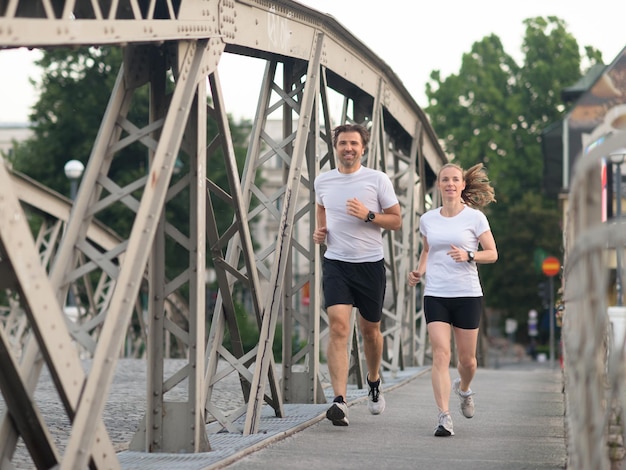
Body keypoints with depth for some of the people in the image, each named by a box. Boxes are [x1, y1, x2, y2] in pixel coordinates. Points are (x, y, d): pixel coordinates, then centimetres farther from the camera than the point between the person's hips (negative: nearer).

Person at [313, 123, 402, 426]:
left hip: (370, 264, 0)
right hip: (336, 263, 1)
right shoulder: (322, 181, 4)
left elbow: (396, 220, 0)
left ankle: (374, 381, 42)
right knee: (338, 327, -16)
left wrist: (368, 215, -16)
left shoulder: (378, 180, -4)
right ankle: (340, 401, -22)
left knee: (369, 330, 12)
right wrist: (320, 231, 7)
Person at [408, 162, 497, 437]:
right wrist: (420, 271, 6)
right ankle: (444, 417, -15)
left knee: (466, 359, 8)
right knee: (440, 354, -13)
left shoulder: (475, 217, -1)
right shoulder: (428, 219, 7)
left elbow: (492, 254, 0)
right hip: (435, 295, 1)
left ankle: (464, 389, 43)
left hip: (467, 294, -1)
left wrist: (468, 256, -18)